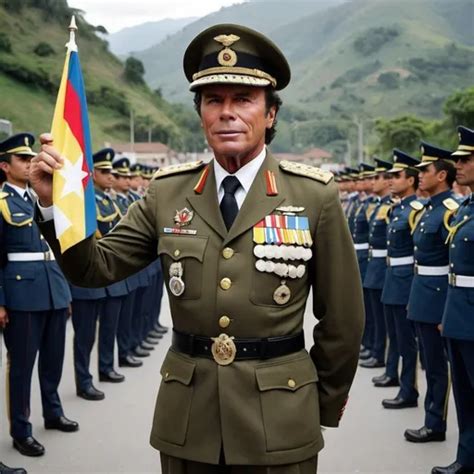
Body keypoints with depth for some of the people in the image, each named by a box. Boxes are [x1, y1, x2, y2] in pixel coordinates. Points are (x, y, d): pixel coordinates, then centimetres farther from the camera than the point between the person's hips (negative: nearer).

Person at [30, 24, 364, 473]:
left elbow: (343, 316, 0)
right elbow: (97, 267, 0)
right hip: (185, 416, 3)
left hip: (279, 417, -2)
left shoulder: (315, 196, -6)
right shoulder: (166, 193, 1)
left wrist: (325, 404, 8)